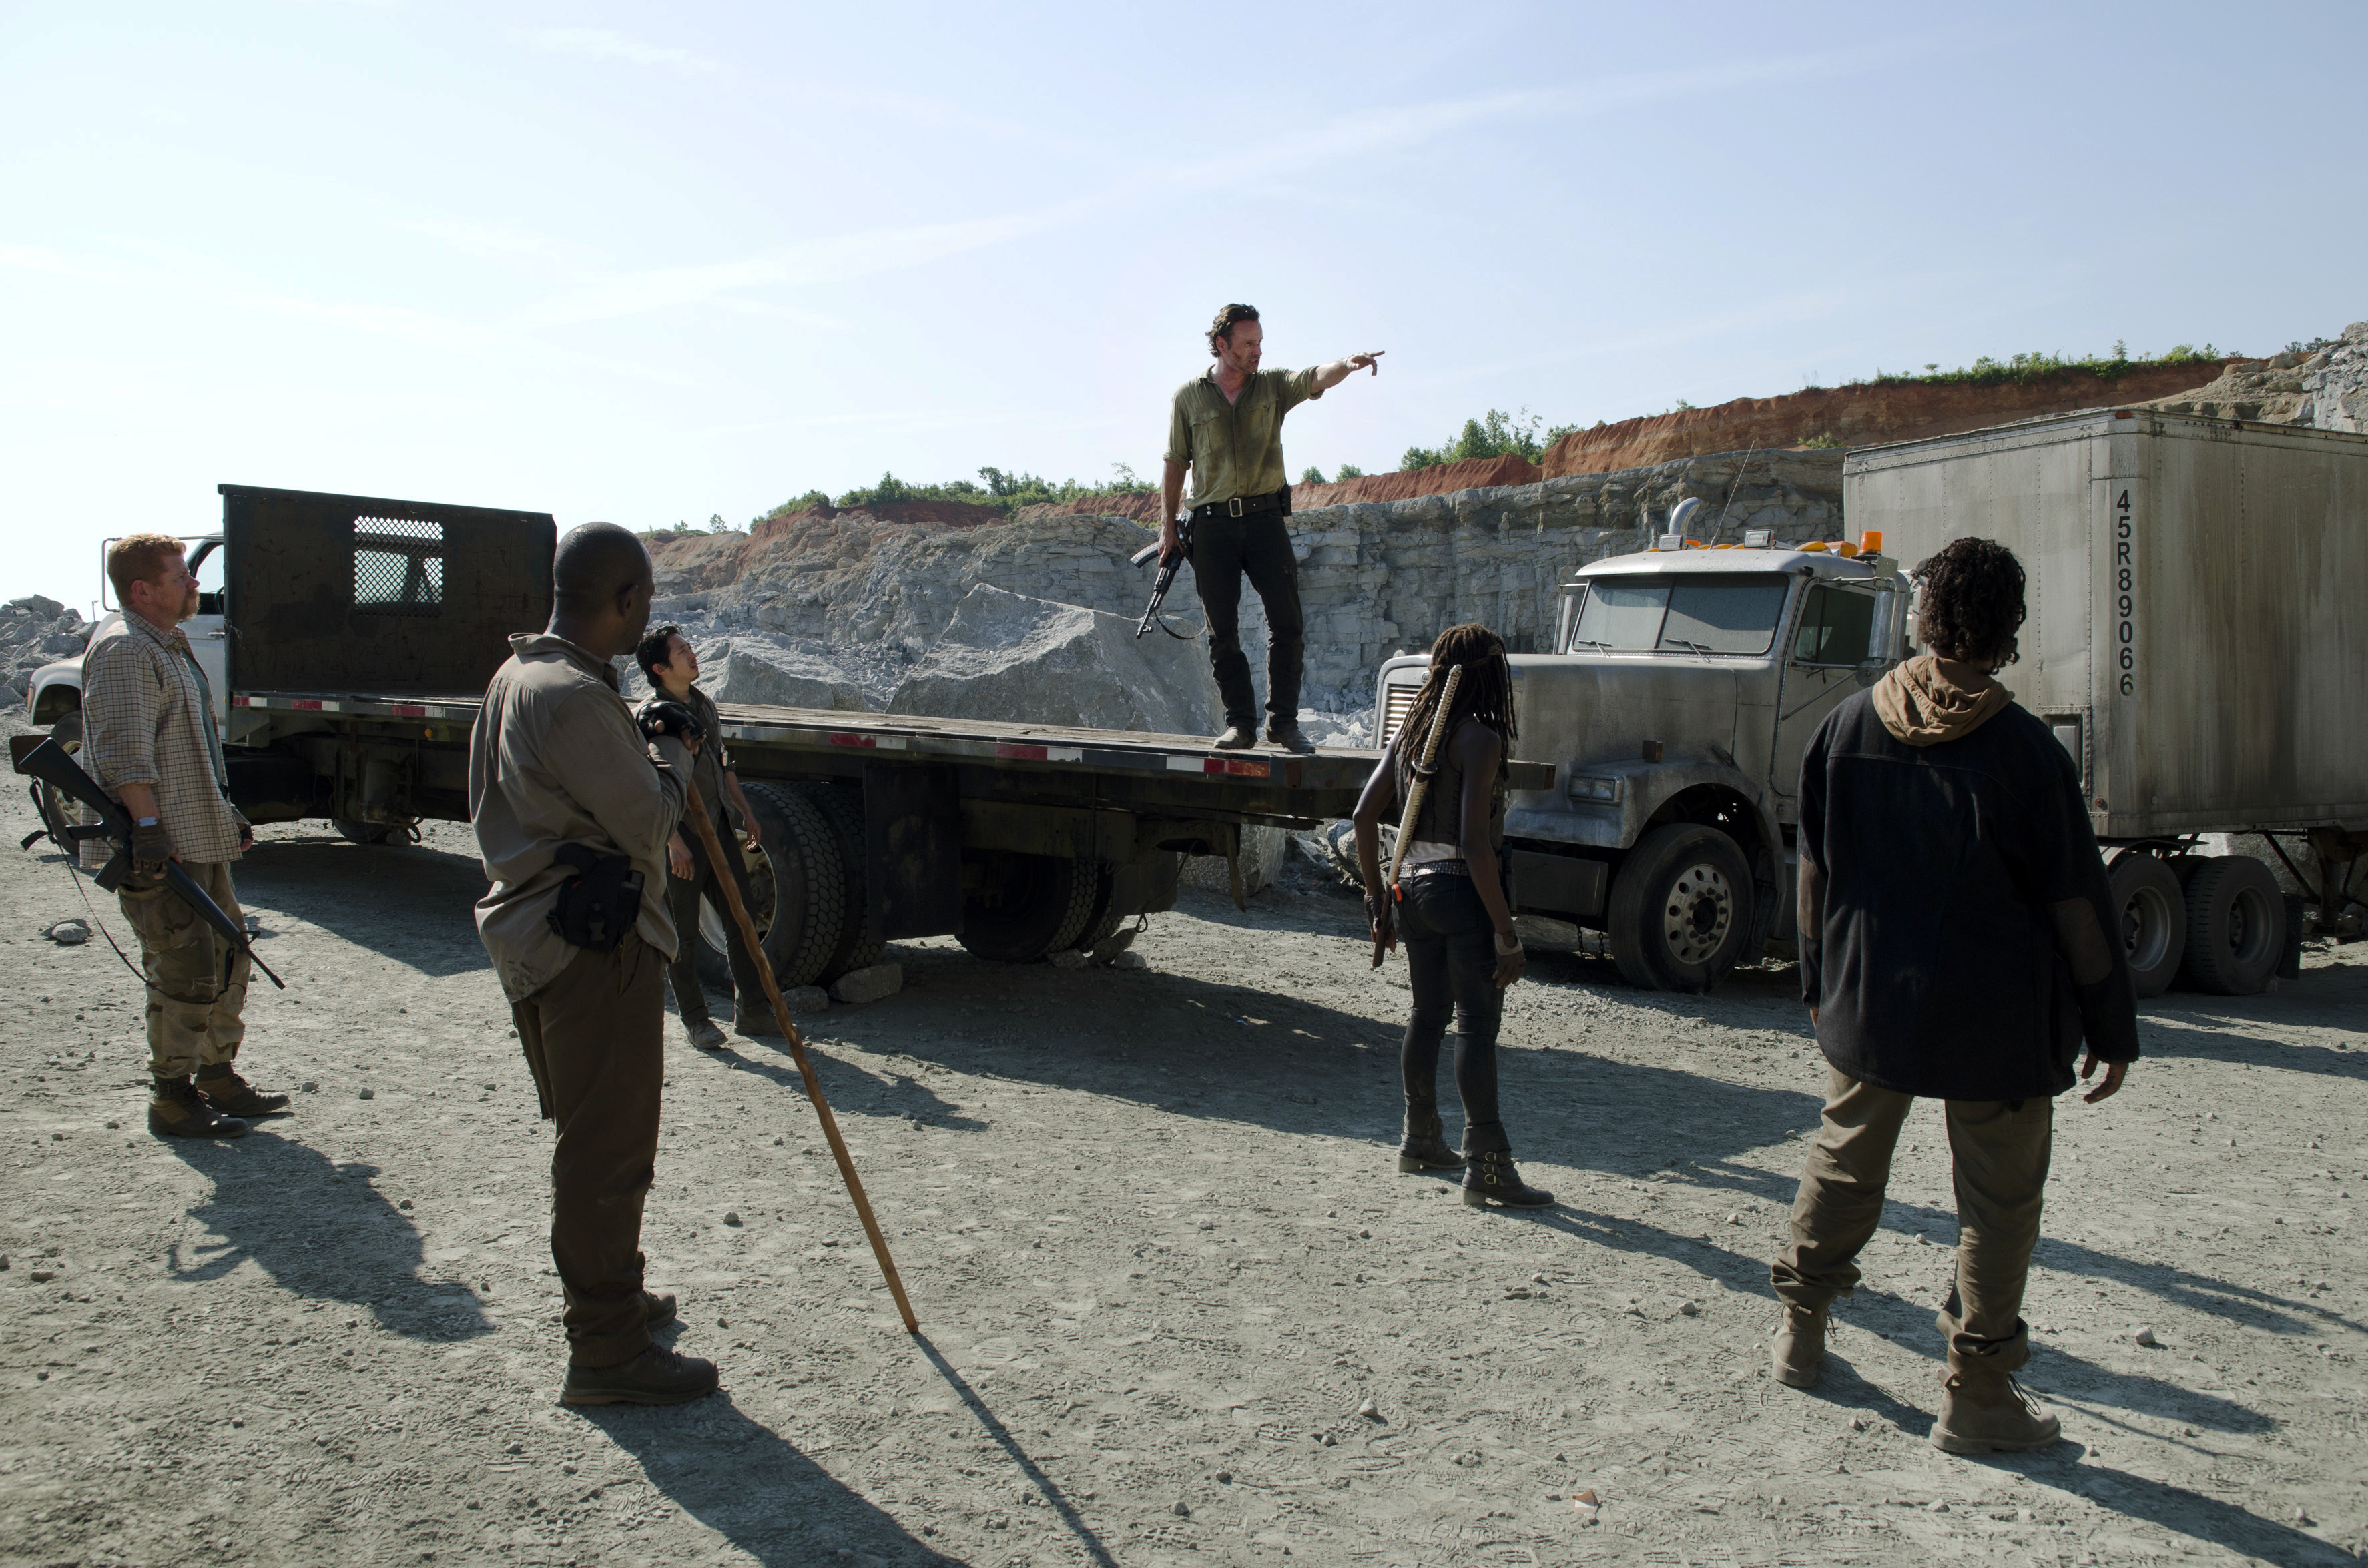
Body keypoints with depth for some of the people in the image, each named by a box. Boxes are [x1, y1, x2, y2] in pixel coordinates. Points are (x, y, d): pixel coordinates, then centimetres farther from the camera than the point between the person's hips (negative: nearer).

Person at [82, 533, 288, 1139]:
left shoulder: (171, 647, 20)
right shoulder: (124, 650, -13)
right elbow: (125, 749, -22)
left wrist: (227, 813, 26)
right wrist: (148, 827, -27)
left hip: (204, 840, 10)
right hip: (162, 848, -10)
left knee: (229, 956, 14)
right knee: (187, 973, -7)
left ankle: (218, 1076, 26)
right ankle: (172, 1099, 3)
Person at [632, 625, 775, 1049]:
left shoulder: (705, 704, 11)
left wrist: (746, 812, 18)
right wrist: (674, 842, -21)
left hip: (718, 829, 7)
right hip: (680, 838, -7)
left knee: (741, 921, 9)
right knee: (684, 935, 4)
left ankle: (752, 1011, 18)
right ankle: (694, 1019, 17)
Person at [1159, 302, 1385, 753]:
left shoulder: (1273, 386, 7)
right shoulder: (1189, 397, 6)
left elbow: (1316, 378, -12)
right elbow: (1176, 463, 10)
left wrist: (1347, 364, -34)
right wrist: (1168, 526, 6)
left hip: (1266, 517, 0)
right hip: (1212, 524, 0)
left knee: (1286, 623, -6)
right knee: (1222, 632, 0)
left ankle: (1284, 721, 2)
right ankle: (1240, 721, 9)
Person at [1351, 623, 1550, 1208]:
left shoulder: (1412, 729, 9)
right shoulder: (1480, 738, -14)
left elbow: (1365, 815, 11)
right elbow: (1475, 843, -21)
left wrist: (1378, 901, 18)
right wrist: (1506, 933, -17)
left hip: (1413, 887, 8)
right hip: (1462, 893, -8)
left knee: (1427, 1014, 19)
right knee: (1476, 1025, -4)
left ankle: (1421, 1141, 31)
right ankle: (1486, 1165, -2)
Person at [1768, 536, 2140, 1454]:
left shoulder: (1848, 725, -3)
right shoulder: (2020, 750, -15)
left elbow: (1814, 869, 5)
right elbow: (2075, 904, -10)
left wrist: (1820, 982, 17)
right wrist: (2112, 1027, -1)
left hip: (1868, 1001, 4)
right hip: (1998, 1018, -4)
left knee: (1844, 1162, 21)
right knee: (1998, 1202, 9)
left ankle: (1801, 1332, 33)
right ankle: (1976, 1395, 16)